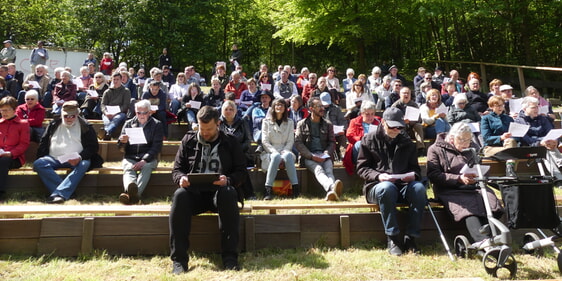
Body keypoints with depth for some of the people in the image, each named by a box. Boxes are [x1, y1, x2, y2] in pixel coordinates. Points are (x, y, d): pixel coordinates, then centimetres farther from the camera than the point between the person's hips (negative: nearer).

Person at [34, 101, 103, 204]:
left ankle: (58, 194, -44)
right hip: (54, 159, 3)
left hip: (76, 161, -3)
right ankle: (67, 191, -37)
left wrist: (80, 157, -15)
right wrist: (41, 157, 2)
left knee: (84, 164, -36)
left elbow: (93, 146, 2)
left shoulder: (85, 126, 9)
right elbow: (43, 143, 21)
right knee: (38, 164, -26)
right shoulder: (54, 125, 18)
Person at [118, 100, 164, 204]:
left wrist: (144, 160, -16)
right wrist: (122, 141, -12)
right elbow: (121, 147, 16)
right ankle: (130, 189, -61)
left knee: (146, 168, -35)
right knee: (128, 169, -31)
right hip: (130, 157, 2)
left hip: (148, 158, -2)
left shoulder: (157, 124, 9)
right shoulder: (129, 123, 17)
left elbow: (157, 146, 0)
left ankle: (135, 193, -57)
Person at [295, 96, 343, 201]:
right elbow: (298, 143, 3)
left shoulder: (327, 124, 21)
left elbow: (332, 142, 16)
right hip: (308, 157, -3)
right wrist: (311, 156, -12)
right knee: (318, 169, -35)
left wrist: (326, 154, -6)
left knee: (329, 170, -31)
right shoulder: (302, 124, 12)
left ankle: (331, 192, -60)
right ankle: (332, 187, -64)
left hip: (324, 156, 3)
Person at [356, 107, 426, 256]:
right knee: (387, 188, -39)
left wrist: (413, 175, -8)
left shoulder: (407, 143, 20)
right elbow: (362, 168, 3)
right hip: (377, 186, -3)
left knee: (419, 187, -31)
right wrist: (378, 176, -17)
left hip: (403, 186, 3)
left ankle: (411, 237, -22)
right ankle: (392, 238, -27)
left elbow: (416, 168, 18)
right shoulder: (369, 140, 10)